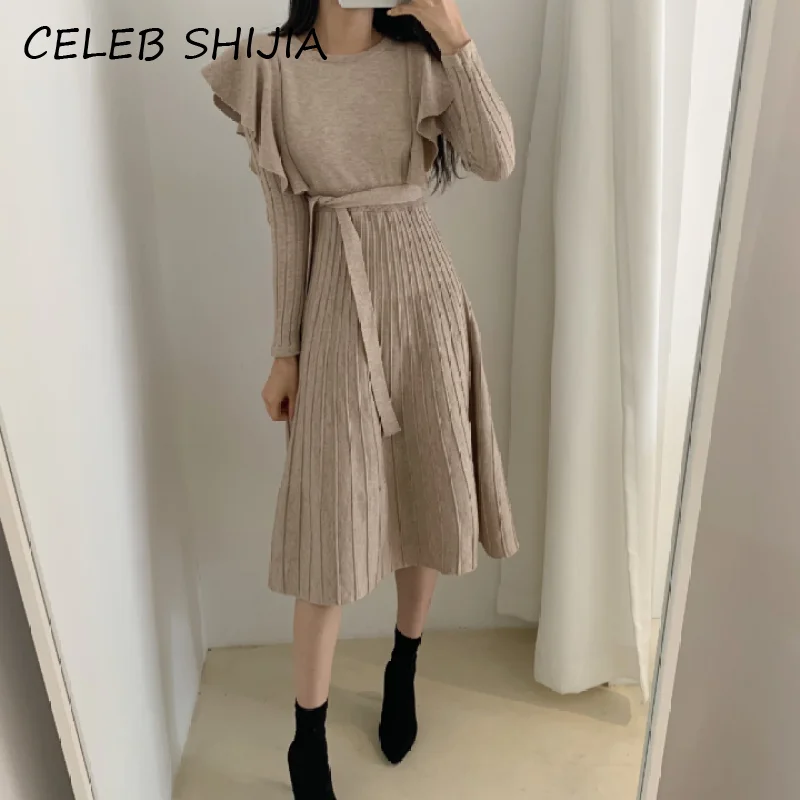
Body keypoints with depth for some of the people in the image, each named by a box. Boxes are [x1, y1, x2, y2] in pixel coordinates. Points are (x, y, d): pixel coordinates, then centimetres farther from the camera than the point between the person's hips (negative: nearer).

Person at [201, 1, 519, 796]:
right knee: (330, 524, 1)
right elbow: (288, 224, 0)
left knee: (424, 494, 12)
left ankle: (403, 672, 38)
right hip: (336, 305, -2)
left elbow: (496, 160, -10)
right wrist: (285, 351, 1)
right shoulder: (271, 69, 0)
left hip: (422, 293, 2)